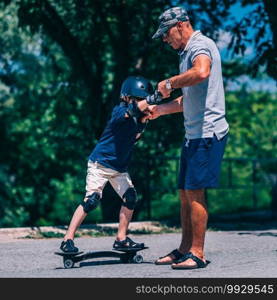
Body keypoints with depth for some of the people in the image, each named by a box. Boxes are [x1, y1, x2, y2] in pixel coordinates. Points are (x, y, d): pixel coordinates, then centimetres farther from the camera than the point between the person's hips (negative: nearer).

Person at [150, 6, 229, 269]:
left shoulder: (201, 45, -10)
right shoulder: (187, 52, 22)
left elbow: (202, 72, -35)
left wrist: (169, 83, -21)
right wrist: (159, 110, 23)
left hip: (208, 132, -10)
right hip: (193, 134, 10)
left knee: (194, 191, -11)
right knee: (185, 192, 12)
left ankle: (197, 254, -7)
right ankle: (184, 250, 19)